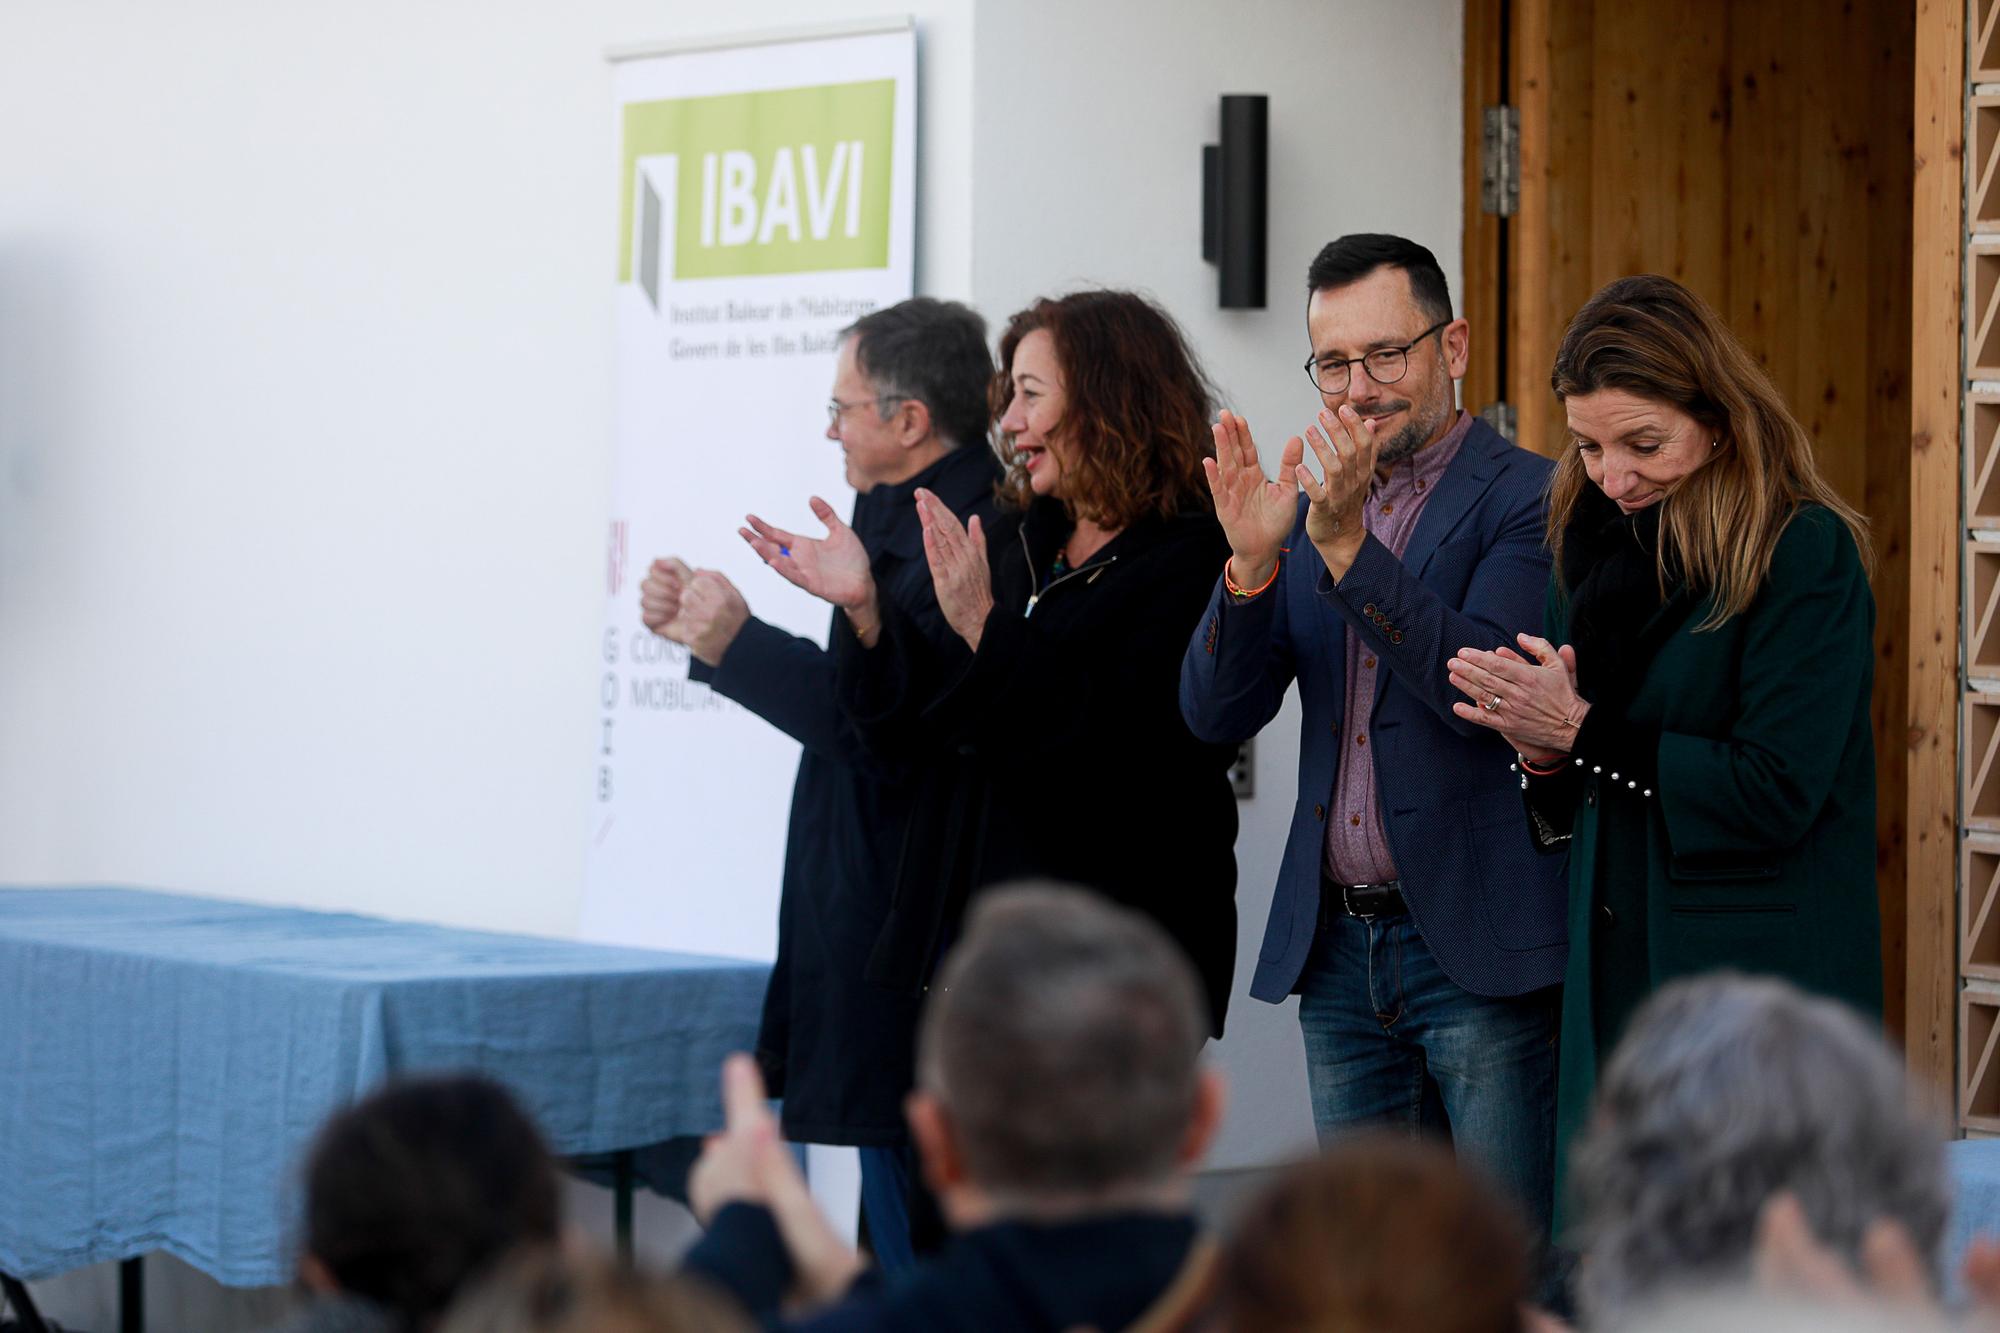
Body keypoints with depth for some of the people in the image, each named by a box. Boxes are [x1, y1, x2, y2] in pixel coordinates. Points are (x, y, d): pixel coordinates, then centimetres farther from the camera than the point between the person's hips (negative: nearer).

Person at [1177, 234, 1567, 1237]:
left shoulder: (1528, 499, -5)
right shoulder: (1307, 512, 14)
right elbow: (1216, 715, 5)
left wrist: (1347, 544, -24)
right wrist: (1252, 560, -12)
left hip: (1481, 950, -6)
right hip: (1338, 949, 6)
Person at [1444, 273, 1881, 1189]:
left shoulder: (1805, 552, -9)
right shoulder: (1599, 547, 12)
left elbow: (1778, 790, -17)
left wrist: (1582, 731, -14)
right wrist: (1542, 759, -6)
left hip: (1761, 980, -6)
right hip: (1612, 974, 6)